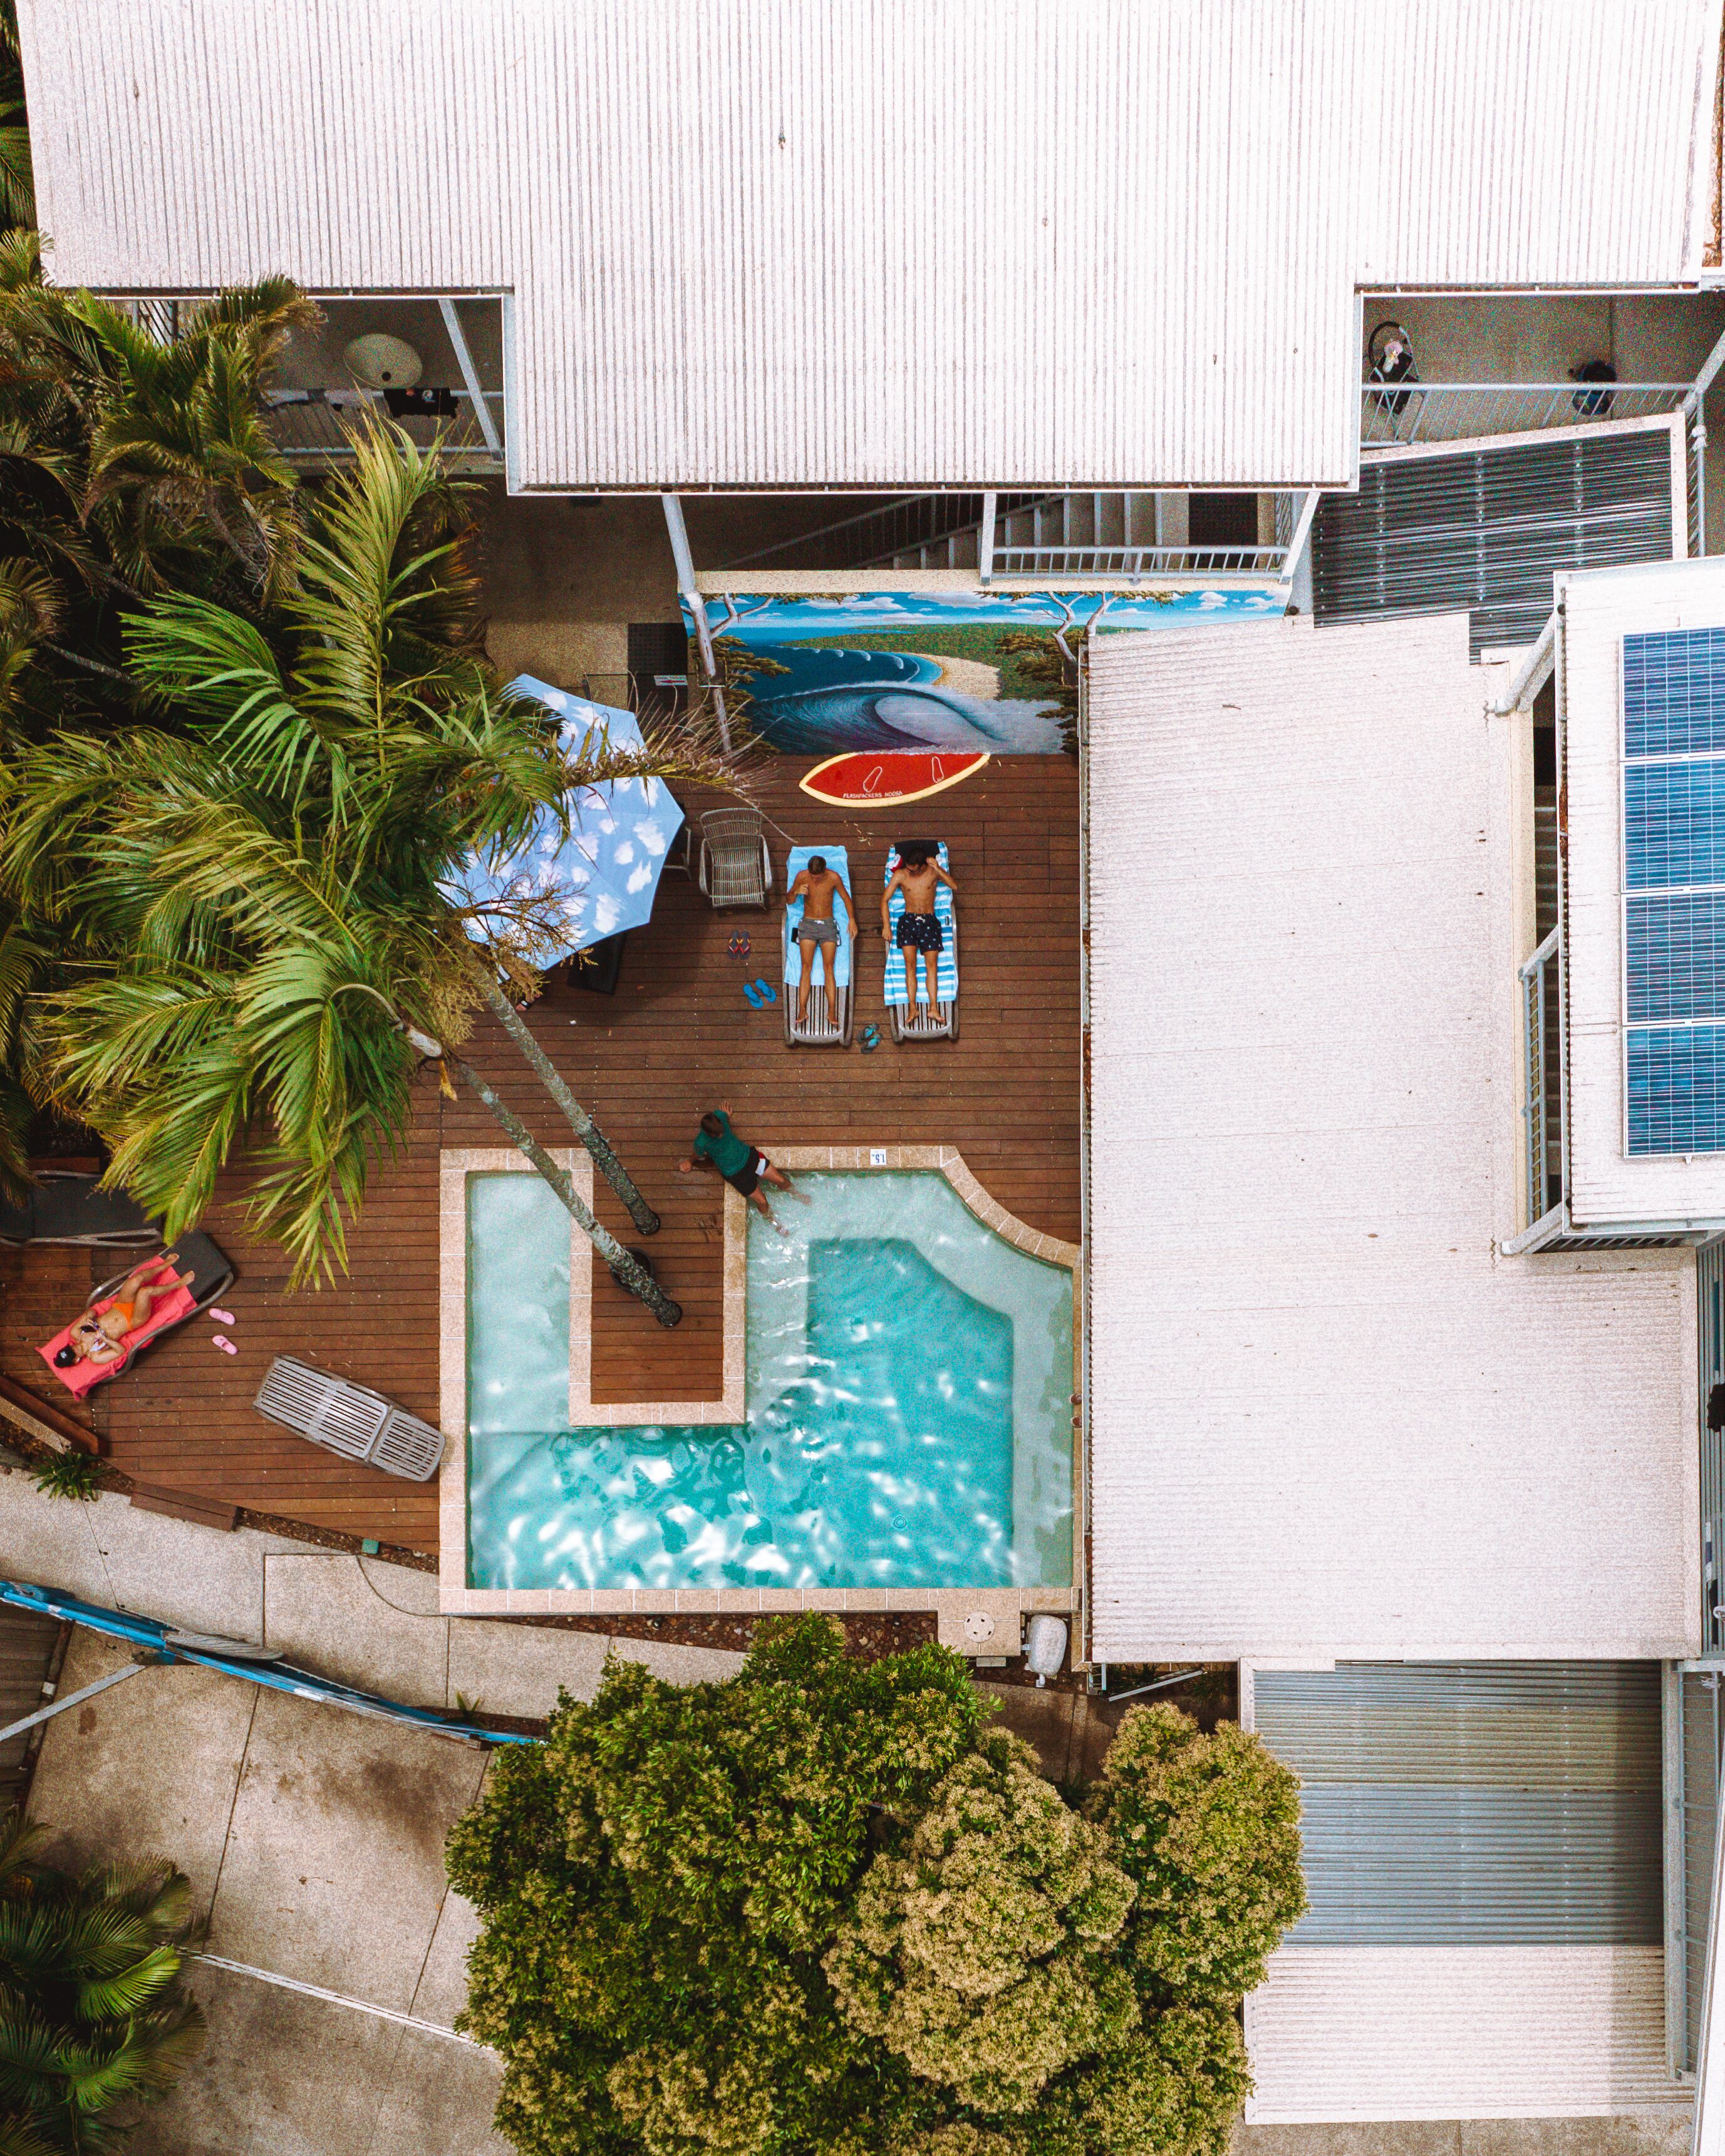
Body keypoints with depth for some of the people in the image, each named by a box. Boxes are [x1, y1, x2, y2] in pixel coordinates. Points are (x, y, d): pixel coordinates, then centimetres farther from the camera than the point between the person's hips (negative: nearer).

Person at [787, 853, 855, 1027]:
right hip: (808, 923, 0)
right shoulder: (802, 876, -7)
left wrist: (852, 919, -7)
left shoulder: (834, 877, -8)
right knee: (806, 967, -9)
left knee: (829, 967, -7)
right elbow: (788, 901, 2)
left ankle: (832, 1012, -9)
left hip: (828, 924, 0)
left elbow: (846, 898, 5)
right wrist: (796, 892, -20)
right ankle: (802, 1011, -13)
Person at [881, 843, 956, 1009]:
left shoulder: (933, 872, -4)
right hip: (908, 920, 0)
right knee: (910, 965, -10)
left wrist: (938, 869, -25)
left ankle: (933, 1008, -4)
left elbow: (954, 887, -16)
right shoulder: (900, 875, -3)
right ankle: (912, 1008, -9)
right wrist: (886, 925, -9)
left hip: (929, 921, 0)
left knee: (932, 965, -4)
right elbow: (885, 899, -1)